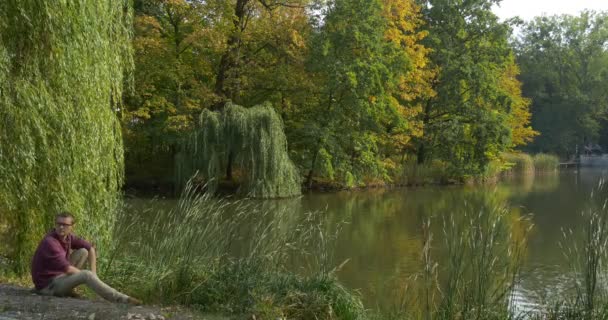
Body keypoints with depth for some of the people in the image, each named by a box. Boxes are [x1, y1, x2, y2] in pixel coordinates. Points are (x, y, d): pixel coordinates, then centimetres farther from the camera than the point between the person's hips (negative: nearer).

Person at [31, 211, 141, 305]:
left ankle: (67, 290, 4)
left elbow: (90, 248, 10)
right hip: (48, 285, -9)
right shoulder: (49, 242, -27)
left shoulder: (67, 236, -1)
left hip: (59, 276, 9)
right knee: (86, 275, -27)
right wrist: (87, 276, -13)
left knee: (83, 252, 9)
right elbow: (66, 268, -30)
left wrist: (93, 272, -2)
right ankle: (122, 299, -29)